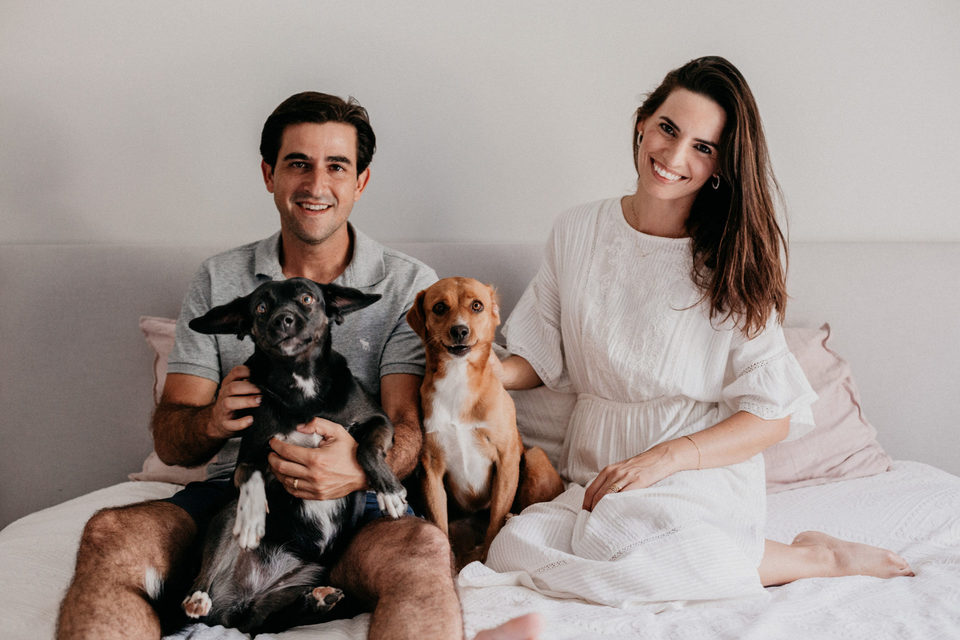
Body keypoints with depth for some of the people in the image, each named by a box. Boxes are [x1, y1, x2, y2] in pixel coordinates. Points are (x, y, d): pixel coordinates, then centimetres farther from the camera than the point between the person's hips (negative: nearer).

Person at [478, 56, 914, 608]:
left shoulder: (731, 263, -3)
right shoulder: (577, 232, 7)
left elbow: (774, 415, -6)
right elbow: (543, 356, 14)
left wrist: (667, 456, -18)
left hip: (703, 469, -4)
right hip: (596, 473, 4)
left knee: (617, 541, -36)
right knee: (512, 551, -27)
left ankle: (814, 556, -12)